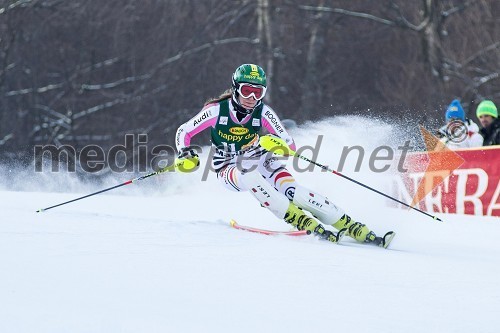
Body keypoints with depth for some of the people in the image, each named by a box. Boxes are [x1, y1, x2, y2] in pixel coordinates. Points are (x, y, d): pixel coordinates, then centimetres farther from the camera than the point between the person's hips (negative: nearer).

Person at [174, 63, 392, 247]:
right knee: (250, 176, -38)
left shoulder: (263, 113, -12)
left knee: (291, 189, -27)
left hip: (259, 162, 1)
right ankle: (305, 224, -41)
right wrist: (185, 155, -23)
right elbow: (183, 132, -3)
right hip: (230, 170, -1)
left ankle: (354, 228, -29)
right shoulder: (216, 111, -15)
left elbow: (290, 146, -11)